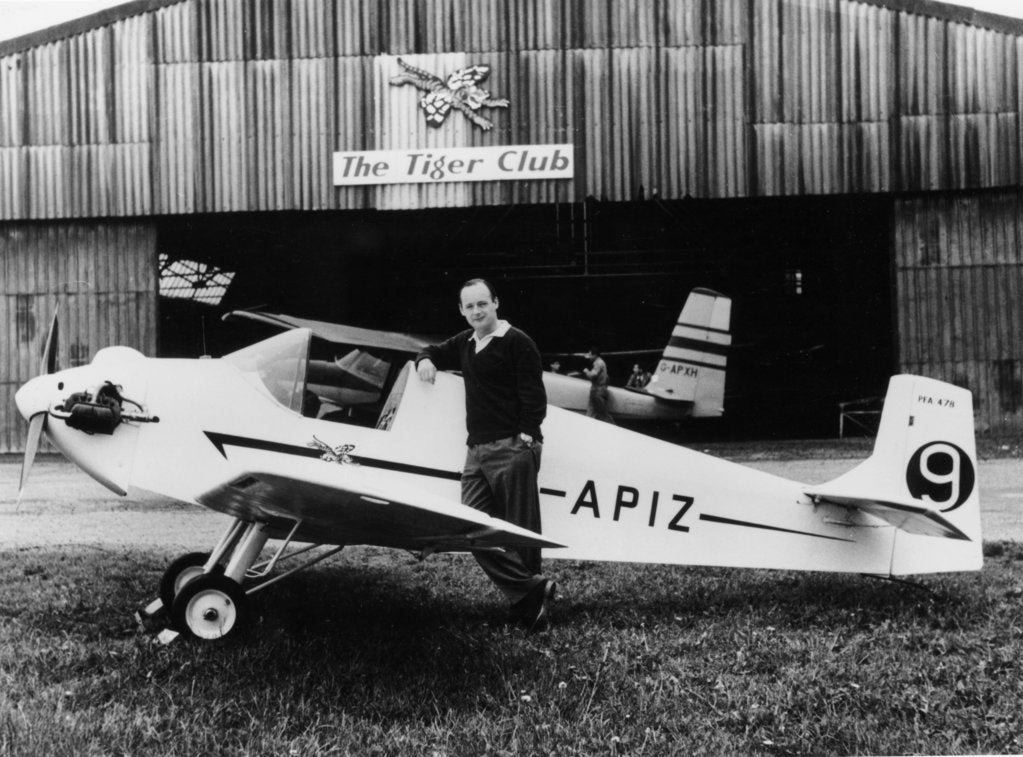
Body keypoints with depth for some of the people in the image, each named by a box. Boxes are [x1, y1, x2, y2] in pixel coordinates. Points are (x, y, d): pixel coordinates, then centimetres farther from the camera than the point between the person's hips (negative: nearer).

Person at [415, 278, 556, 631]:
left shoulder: (517, 343, -4)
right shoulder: (465, 343, 20)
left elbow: (533, 396, -10)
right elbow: (436, 351, 39)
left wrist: (525, 435, -18)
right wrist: (425, 360, 16)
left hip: (512, 448, -8)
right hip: (476, 450, 8)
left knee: (519, 530, -6)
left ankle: (529, 598, -1)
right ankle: (530, 589, -2)